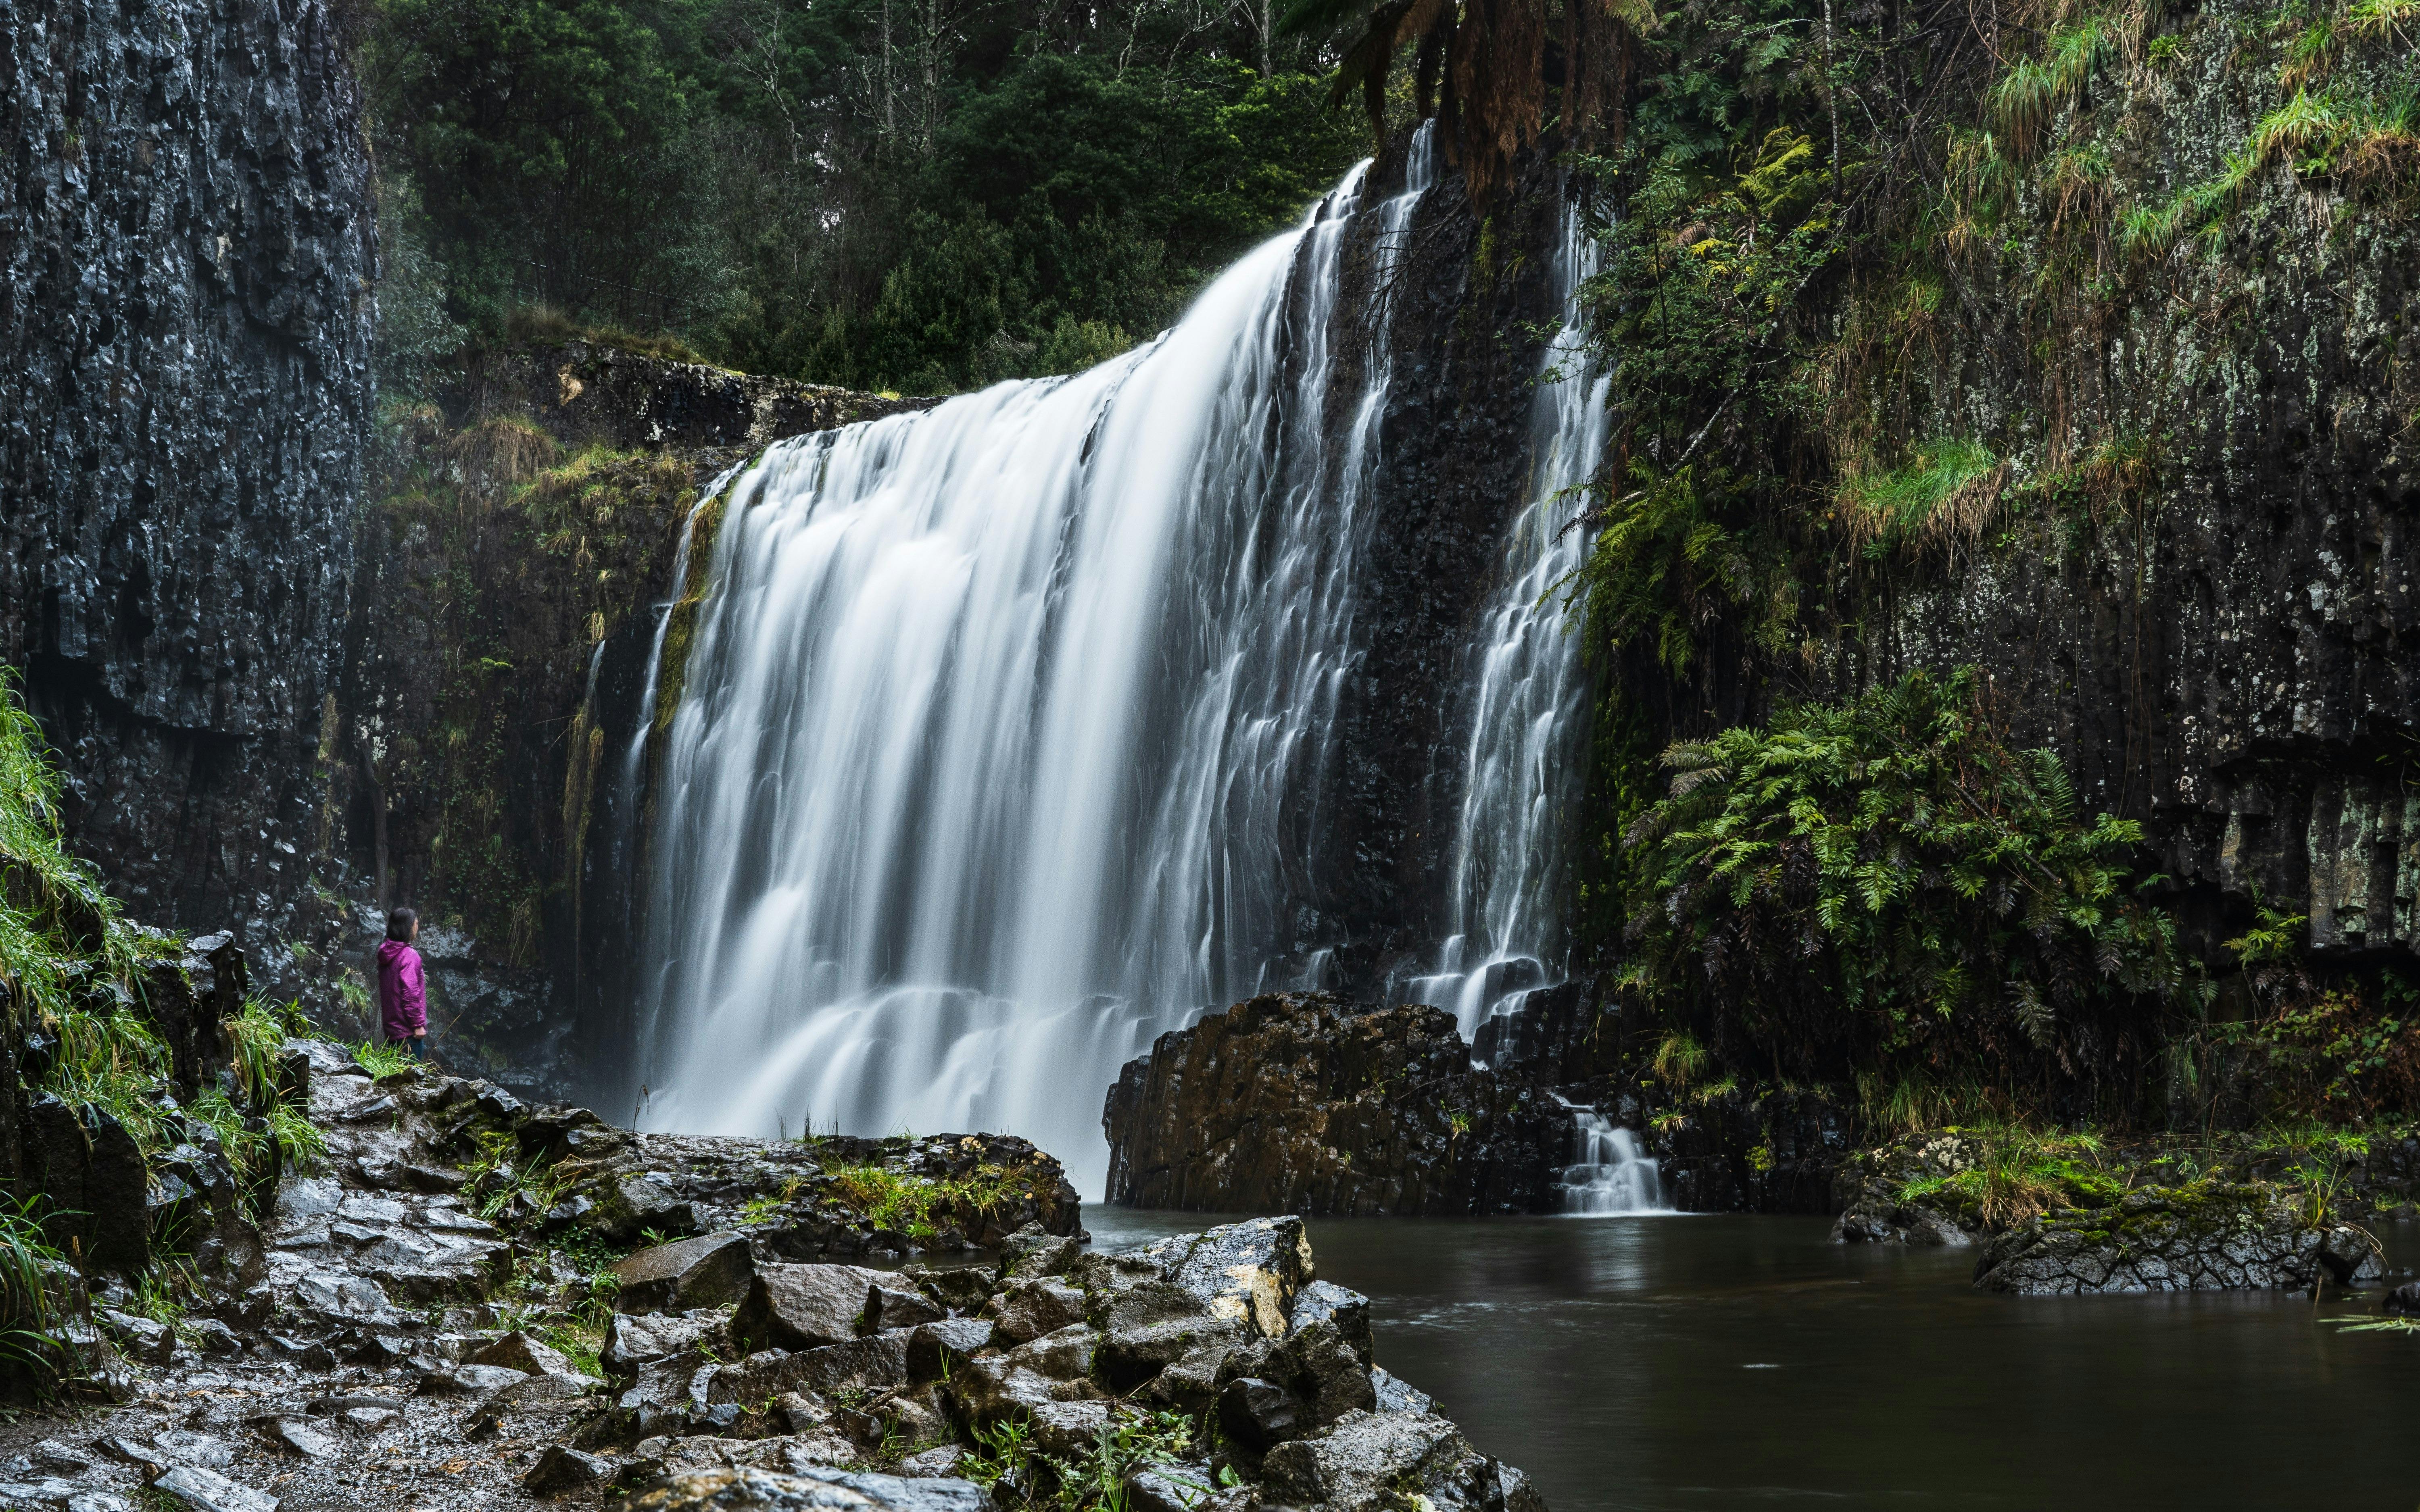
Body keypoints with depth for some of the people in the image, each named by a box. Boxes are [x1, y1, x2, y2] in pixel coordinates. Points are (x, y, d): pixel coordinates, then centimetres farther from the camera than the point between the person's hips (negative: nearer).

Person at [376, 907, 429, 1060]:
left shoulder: (386, 954, 11)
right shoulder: (409, 955, -15)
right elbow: (410, 992, -19)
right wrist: (418, 1024, -16)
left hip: (390, 1028, 9)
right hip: (407, 1030, -9)